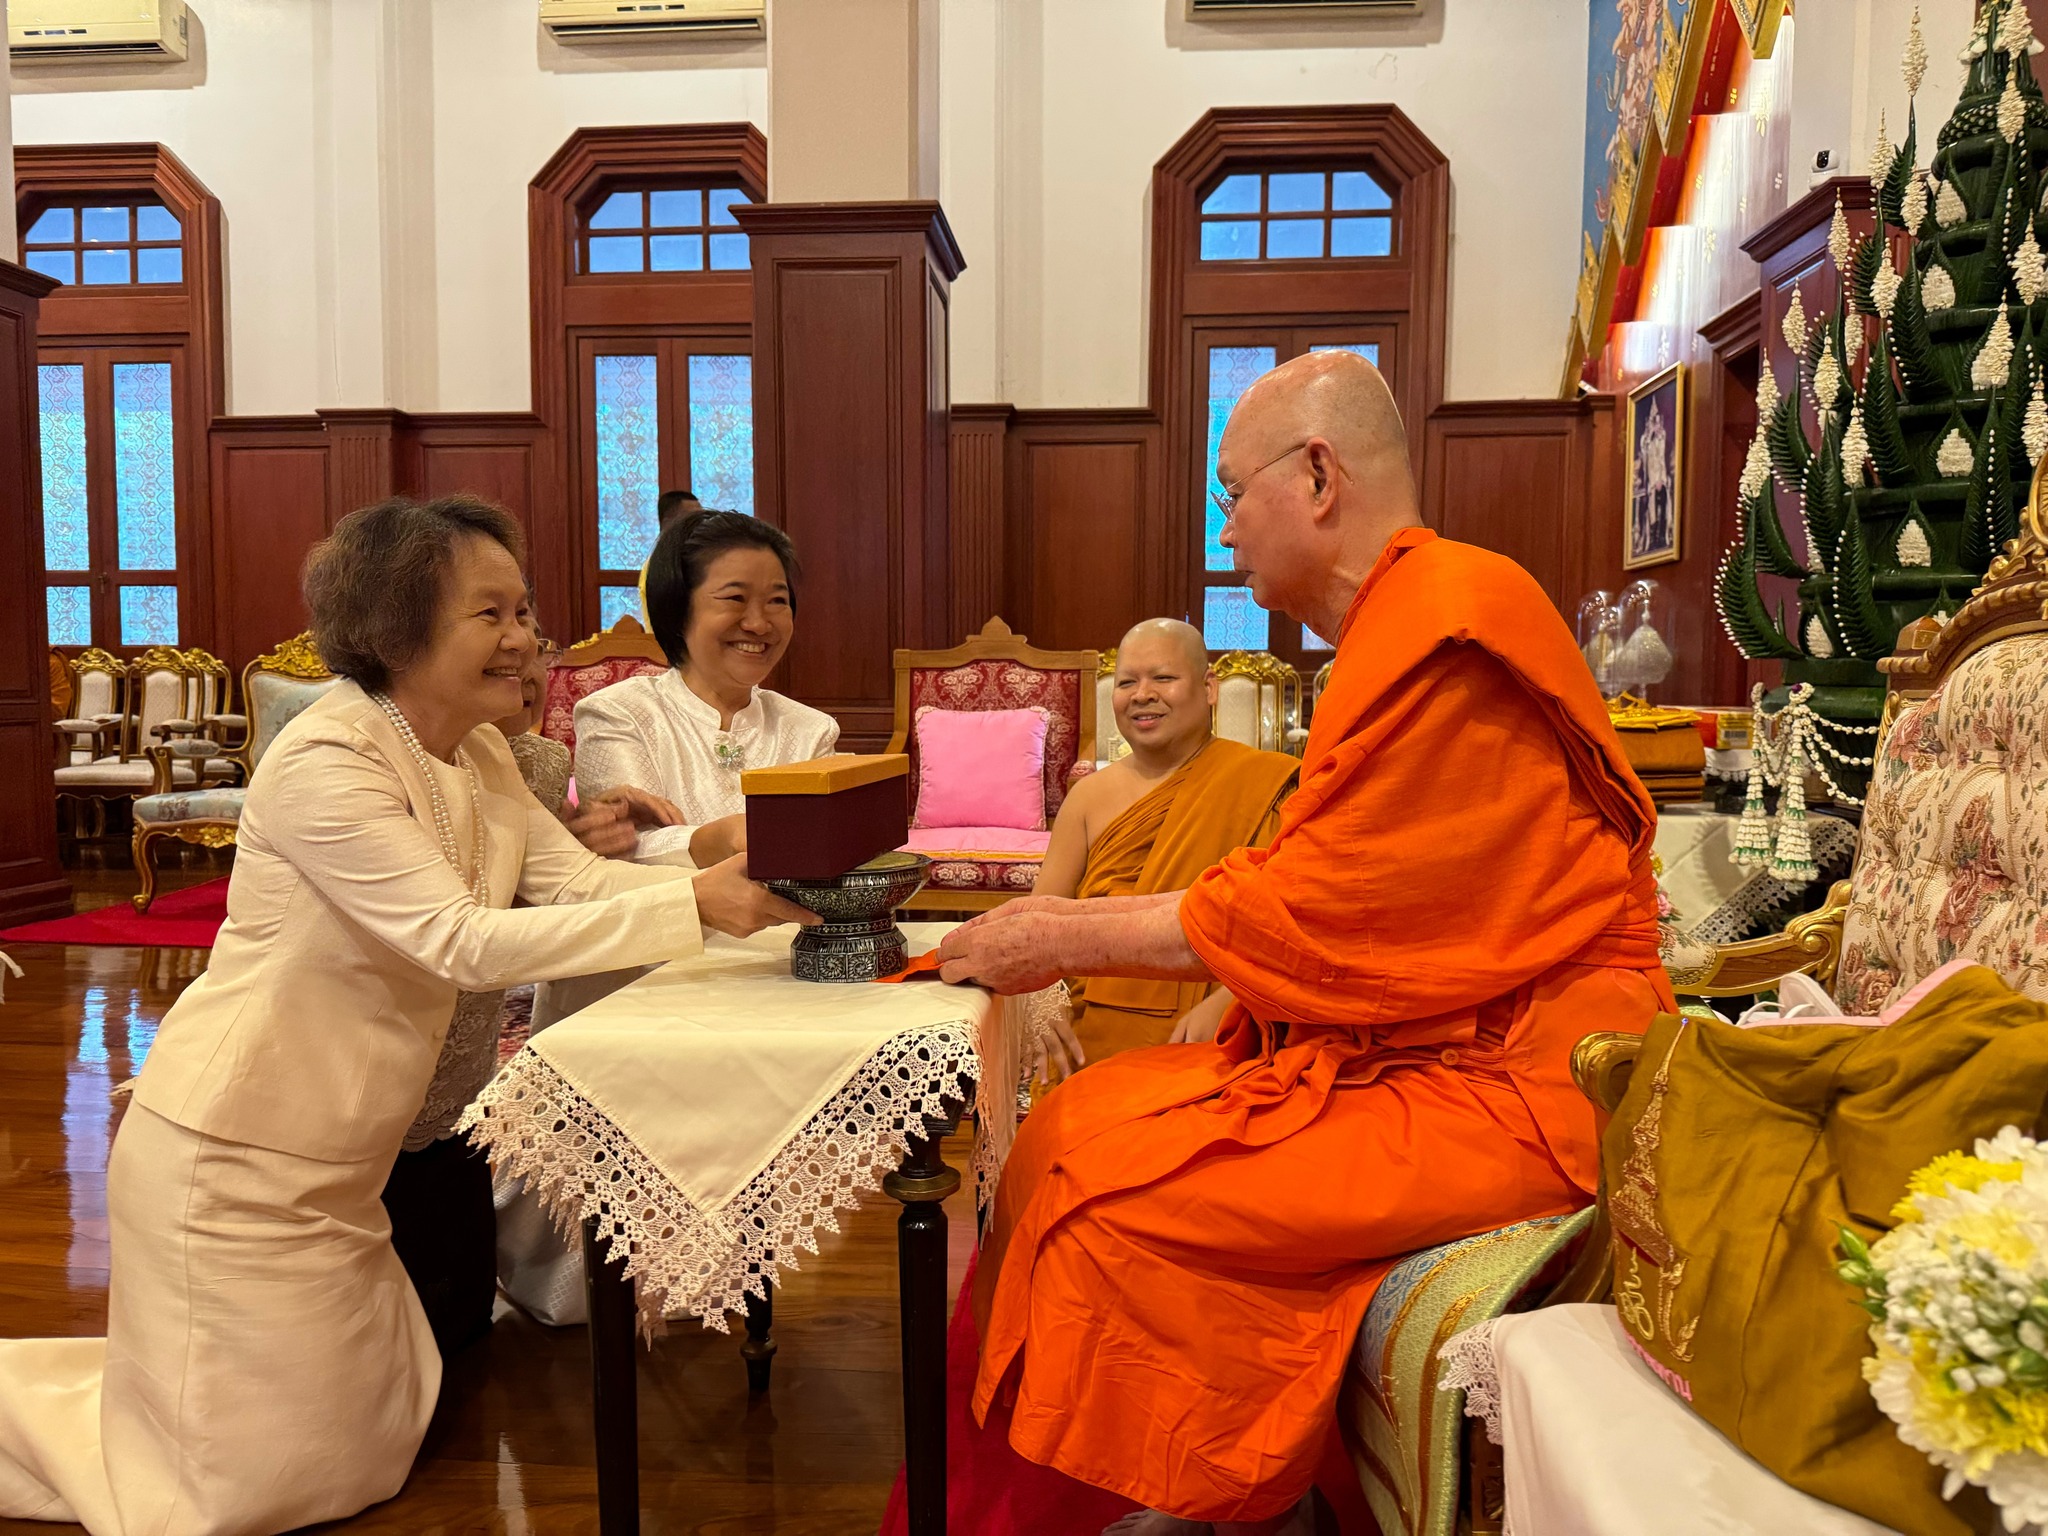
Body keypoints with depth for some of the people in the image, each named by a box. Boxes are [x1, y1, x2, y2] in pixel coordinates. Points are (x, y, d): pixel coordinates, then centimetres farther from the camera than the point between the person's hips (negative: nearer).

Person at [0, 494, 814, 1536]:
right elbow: (465, 941, -32)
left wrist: (747, 888, -22)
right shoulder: (325, 762, -24)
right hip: (237, 1155, -8)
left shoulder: (479, 757, 3)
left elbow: (581, 879, -7)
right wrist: (693, 905, -37)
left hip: (341, 1157, 8)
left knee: (374, 1446, 20)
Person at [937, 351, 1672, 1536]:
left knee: (1119, 1203, -18)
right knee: (1075, 1127, 1)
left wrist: (1069, 939, -9)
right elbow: (1305, 890, 12)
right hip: (1416, 1040, 10)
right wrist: (1074, 922, 9)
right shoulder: (1399, 628, 14)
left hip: (1509, 1081, -10)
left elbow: (1308, 915, -18)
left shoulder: (1455, 627, -18)